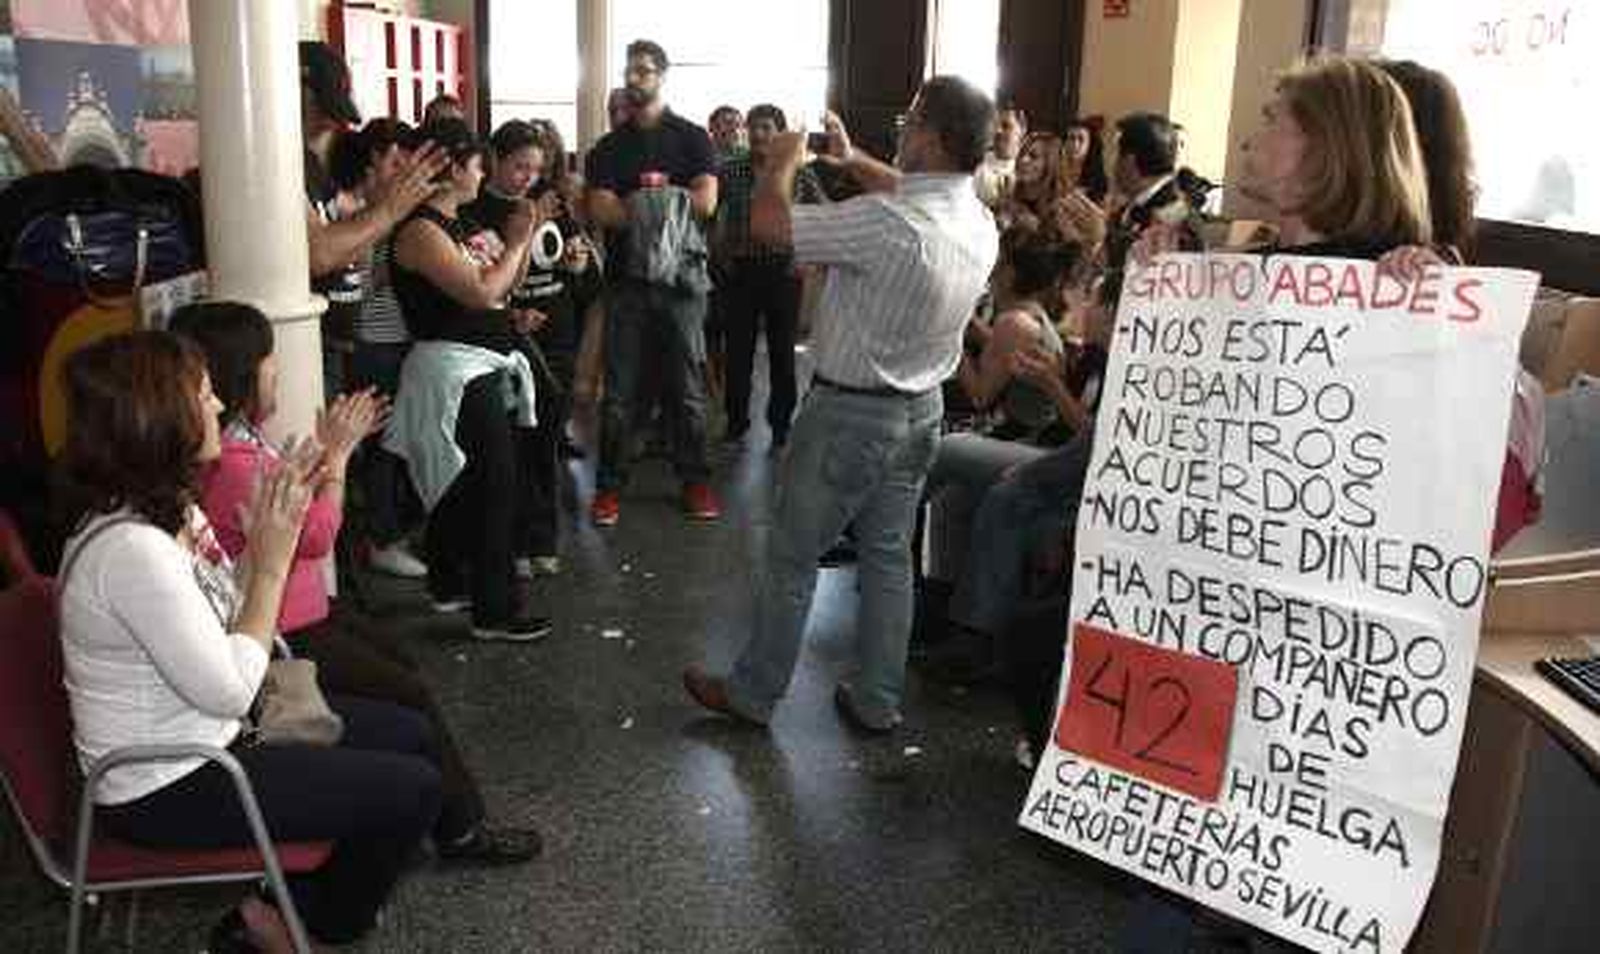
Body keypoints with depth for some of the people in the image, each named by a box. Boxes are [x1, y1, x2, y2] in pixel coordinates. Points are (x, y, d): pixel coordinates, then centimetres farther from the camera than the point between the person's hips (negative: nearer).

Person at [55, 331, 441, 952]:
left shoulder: (171, 506, -1)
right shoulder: (129, 548, -30)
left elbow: (226, 618, 5)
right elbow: (229, 690, -25)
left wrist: (269, 528, -7)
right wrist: (273, 560, -19)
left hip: (207, 737, 9)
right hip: (164, 791, -9)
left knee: (407, 733, 12)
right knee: (412, 790, -10)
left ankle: (295, 897, 22)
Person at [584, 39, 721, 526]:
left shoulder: (692, 138, 7)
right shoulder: (608, 148, 12)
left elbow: (706, 201, -8)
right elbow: (600, 212, -3)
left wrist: (632, 203, -7)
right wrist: (667, 201, -12)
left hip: (680, 275, -1)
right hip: (626, 278, 2)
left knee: (686, 385, 4)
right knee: (619, 388, 2)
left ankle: (695, 480, 14)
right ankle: (610, 483, 10)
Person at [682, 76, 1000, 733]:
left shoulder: (886, 224, -28)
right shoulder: (980, 222, -2)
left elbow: (766, 222, -21)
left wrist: (784, 161, -4)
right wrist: (852, 160, 22)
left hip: (851, 414, -7)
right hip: (922, 409, 7)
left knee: (791, 559, 8)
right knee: (888, 557, 17)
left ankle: (752, 693, 23)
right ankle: (877, 701, 26)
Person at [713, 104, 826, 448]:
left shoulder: (800, 174, 0)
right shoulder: (730, 171, 1)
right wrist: (719, 253, -1)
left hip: (783, 271, -1)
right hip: (741, 271, 1)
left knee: (782, 350, 7)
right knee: (738, 348, 5)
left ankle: (781, 423, 18)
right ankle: (736, 420, 18)